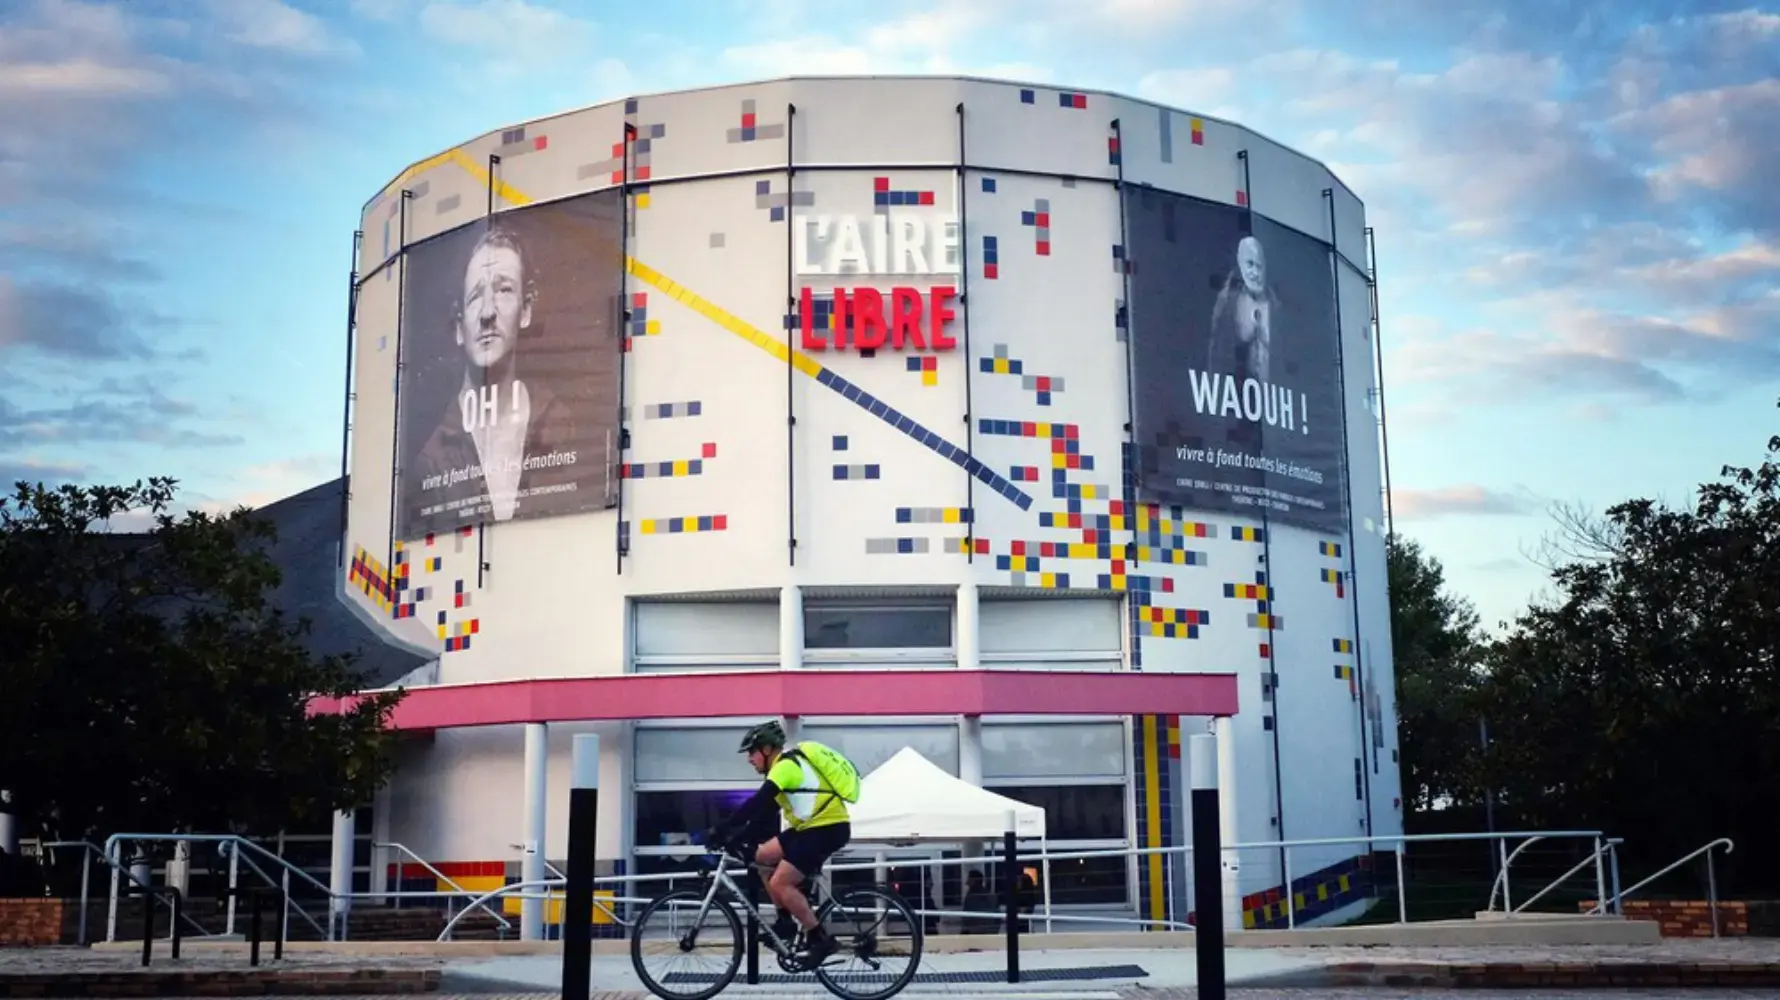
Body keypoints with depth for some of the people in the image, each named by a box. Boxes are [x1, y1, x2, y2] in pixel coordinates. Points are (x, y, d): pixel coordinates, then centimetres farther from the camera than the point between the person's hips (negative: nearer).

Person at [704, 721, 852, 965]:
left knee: (780, 883, -13)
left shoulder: (786, 766, -14)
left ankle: (821, 939, -5)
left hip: (828, 828, -10)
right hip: (812, 827, 10)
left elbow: (754, 805, -23)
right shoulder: (785, 767, 17)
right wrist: (737, 839, 6)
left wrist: (719, 831, -21)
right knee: (762, 857, 10)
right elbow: (763, 810, 16)